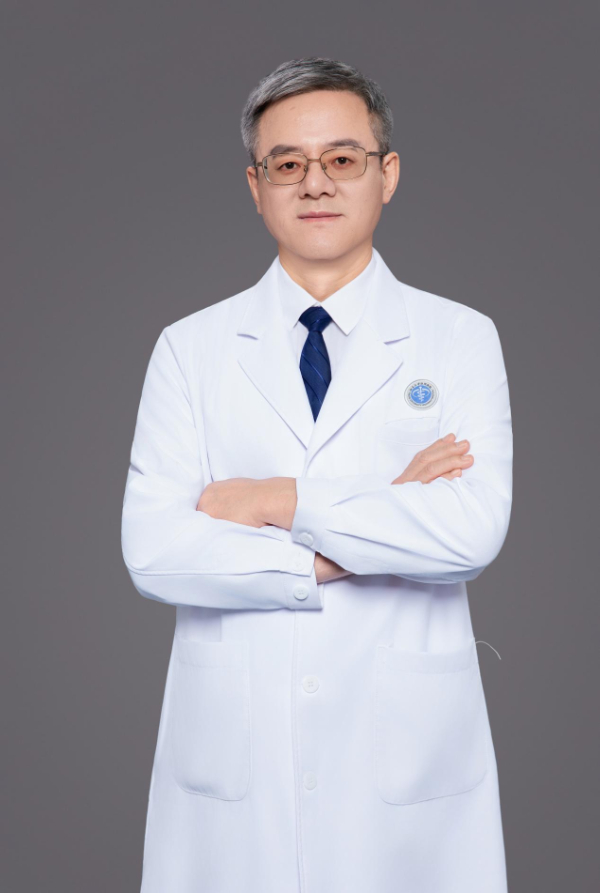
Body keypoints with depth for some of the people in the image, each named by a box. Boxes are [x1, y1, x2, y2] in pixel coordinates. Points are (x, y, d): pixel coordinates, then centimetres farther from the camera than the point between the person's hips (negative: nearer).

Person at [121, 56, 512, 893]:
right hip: (230, 755, 1)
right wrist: (379, 535, -12)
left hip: (407, 756, 0)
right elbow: (152, 550, -9)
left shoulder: (461, 339, 1)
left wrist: (283, 502, -12)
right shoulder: (189, 349, 3)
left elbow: (474, 530, -14)